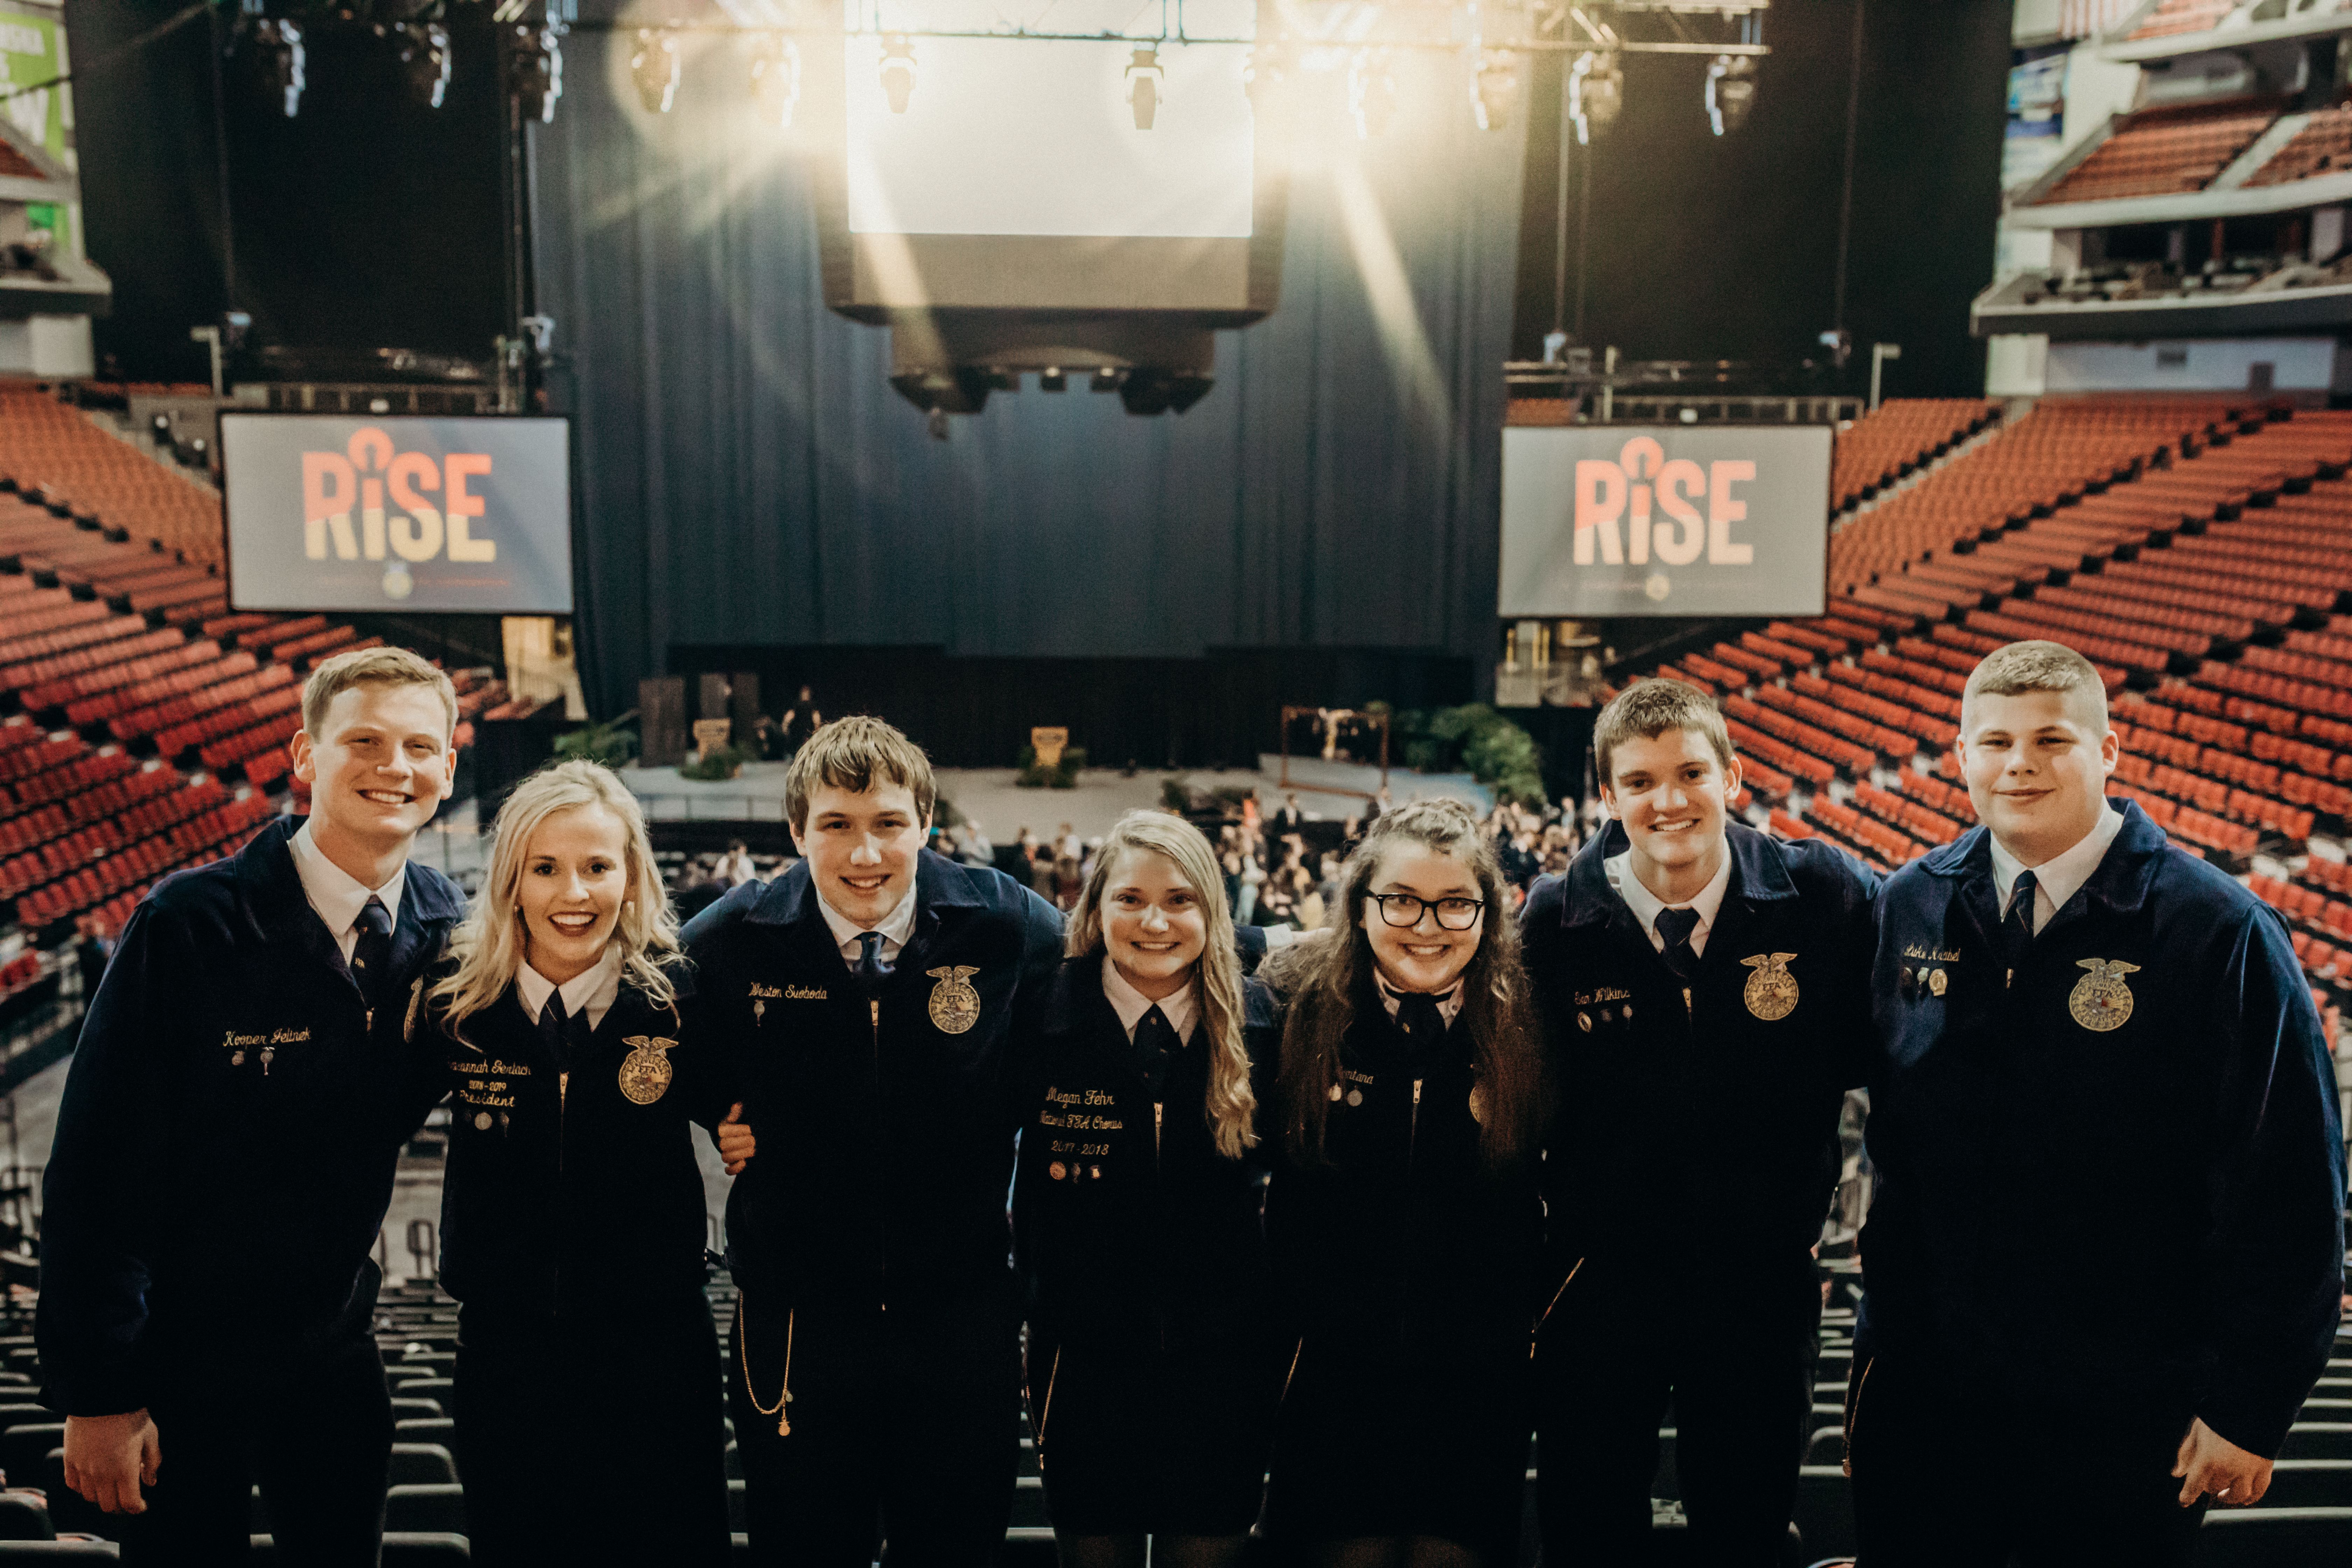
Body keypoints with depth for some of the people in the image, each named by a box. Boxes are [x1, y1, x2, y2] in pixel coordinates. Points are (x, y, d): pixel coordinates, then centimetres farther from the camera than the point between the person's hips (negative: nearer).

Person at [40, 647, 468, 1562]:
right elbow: (96, 1165, -17)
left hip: (335, 1354, 4)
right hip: (182, 1362, -4)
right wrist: (97, 1392, -16)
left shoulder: (445, 930, -5)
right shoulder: (189, 926, -19)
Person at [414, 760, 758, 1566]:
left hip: (657, 1349, -1)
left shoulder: (680, 997, -8)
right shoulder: (458, 1002, -5)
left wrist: (744, 1139, -13)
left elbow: (732, 1110, 5)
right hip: (504, 1351, 1)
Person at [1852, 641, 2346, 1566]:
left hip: (2121, 1421, -3)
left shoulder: (2219, 932, -11)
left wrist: (2250, 1409, -8)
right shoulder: (1911, 907, 1)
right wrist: (1882, 1335, 10)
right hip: (1925, 1391, 4)